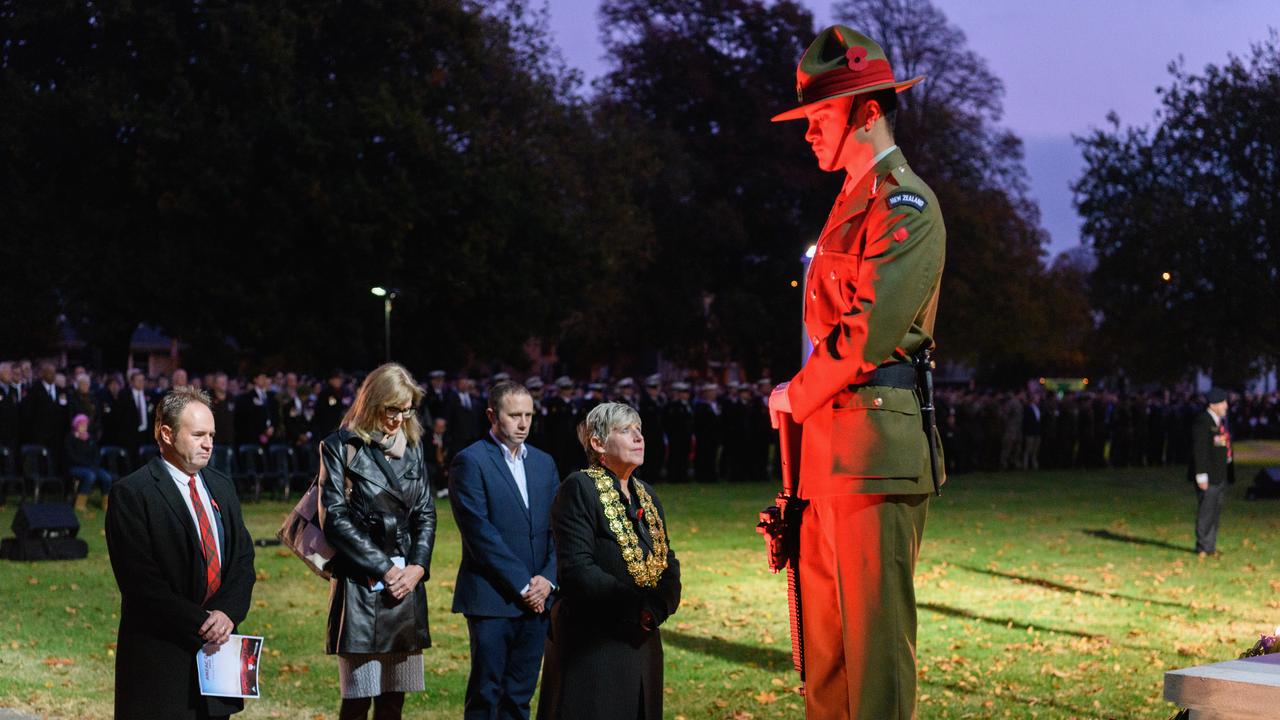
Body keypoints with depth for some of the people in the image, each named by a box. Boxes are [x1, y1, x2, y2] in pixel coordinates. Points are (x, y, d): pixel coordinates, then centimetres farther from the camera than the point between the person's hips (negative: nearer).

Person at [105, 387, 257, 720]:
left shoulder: (222, 487, 14)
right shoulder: (131, 493, -7)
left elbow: (243, 558, 10)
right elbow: (141, 580, -13)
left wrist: (228, 612, -8)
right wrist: (200, 621, -15)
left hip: (216, 643, 6)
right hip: (159, 656, -6)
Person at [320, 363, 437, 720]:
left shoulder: (412, 446, 13)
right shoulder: (341, 447, -1)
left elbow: (426, 513, 14)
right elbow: (336, 518, -7)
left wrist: (418, 566, -2)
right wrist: (384, 568, -10)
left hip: (406, 583, 5)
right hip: (361, 585, -5)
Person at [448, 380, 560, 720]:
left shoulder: (543, 463, 13)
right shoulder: (470, 462, -6)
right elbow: (480, 532, -13)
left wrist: (547, 580, -5)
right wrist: (522, 585, -14)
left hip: (536, 600, 6)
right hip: (492, 599, -6)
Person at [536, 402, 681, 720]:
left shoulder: (646, 494, 14)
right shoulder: (579, 488, -9)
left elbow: (668, 562, 12)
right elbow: (576, 568, -18)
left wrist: (659, 608, -8)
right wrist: (637, 606, -19)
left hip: (643, 643, 7)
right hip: (593, 646, -7)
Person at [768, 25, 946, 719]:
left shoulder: (905, 203, -8)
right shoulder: (850, 205, 22)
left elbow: (872, 328, -18)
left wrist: (795, 396, -6)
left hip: (873, 445, -10)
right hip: (826, 453, 10)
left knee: (874, 634, -7)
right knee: (824, 642, 12)